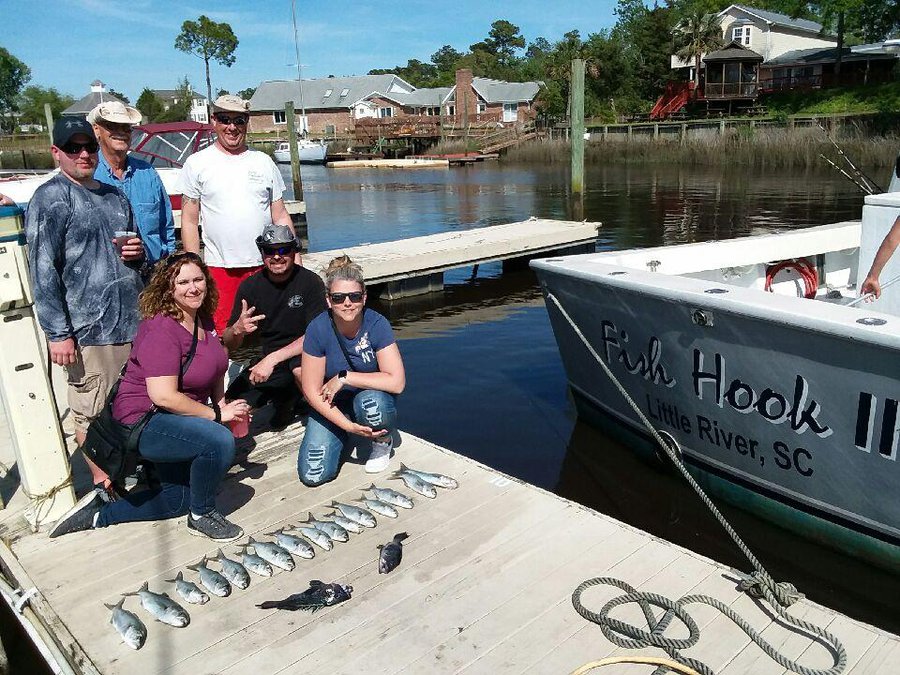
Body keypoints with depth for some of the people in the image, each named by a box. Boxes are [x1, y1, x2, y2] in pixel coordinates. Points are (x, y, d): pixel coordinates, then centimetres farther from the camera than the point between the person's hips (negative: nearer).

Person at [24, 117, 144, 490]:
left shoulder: (113, 195, 16)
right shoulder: (51, 198, -5)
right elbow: (43, 271, -11)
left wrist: (138, 251, 3)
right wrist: (58, 333, -16)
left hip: (132, 320, 7)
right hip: (89, 329, -6)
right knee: (92, 411, 2)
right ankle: (104, 481, 18)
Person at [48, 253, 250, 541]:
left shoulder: (202, 319, 1)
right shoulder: (162, 329, -25)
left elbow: (215, 367, 17)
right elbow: (164, 396, -31)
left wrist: (224, 405, 1)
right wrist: (217, 415, -22)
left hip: (176, 420, 10)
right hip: (142, 423, -10)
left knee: (179, 500, 18)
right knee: (220, 441, -32)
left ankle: (98, 514, 27)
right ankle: (202, 516, -8)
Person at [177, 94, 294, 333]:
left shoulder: (264, 162, 11)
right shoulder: (197, 164, 5)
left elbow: (281, 216, 12)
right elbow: (190, 221, 5)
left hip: (266, 266, 2)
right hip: (219, 268, -2)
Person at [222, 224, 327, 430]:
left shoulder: (310, 282, -14)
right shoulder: (250, 286, -3)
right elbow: (229, 345, -2)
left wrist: (272, 359, -28)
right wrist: (237, 330, -27)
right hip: (269, 360, 4)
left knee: (302, 368, -37)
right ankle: (284, 399, 17)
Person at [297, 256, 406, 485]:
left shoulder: (376, 324, -20)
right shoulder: (318, 329, -19)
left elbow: (396, 382, -26)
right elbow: (311, 390, -15)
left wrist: (344, 377, -25)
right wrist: (348, 426, -22)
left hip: (373, 395, -1)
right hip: (331, 406, 1)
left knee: (370, 401, -38)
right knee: (312, 475, -13)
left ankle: (383, 441, -2)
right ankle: (343, 436, 19)